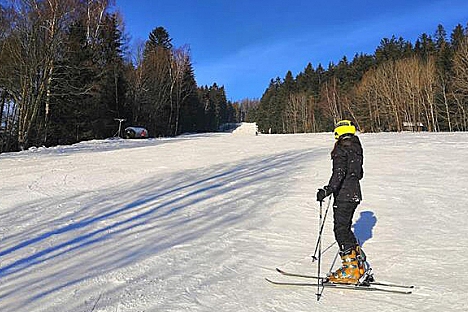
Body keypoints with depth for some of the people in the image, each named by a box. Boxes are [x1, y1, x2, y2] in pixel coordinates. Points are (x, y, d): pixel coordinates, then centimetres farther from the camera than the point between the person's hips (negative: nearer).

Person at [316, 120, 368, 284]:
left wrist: (328, 190, -34)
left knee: (341, 230, -3)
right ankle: (360, 266, 24)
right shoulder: (356, 149, 12)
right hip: (355, 195, 9)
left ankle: (350, 270, 1)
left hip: (343, 196, -9)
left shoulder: (340, 150, -13)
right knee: (346, 229, 17)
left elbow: (339, 173, -26)